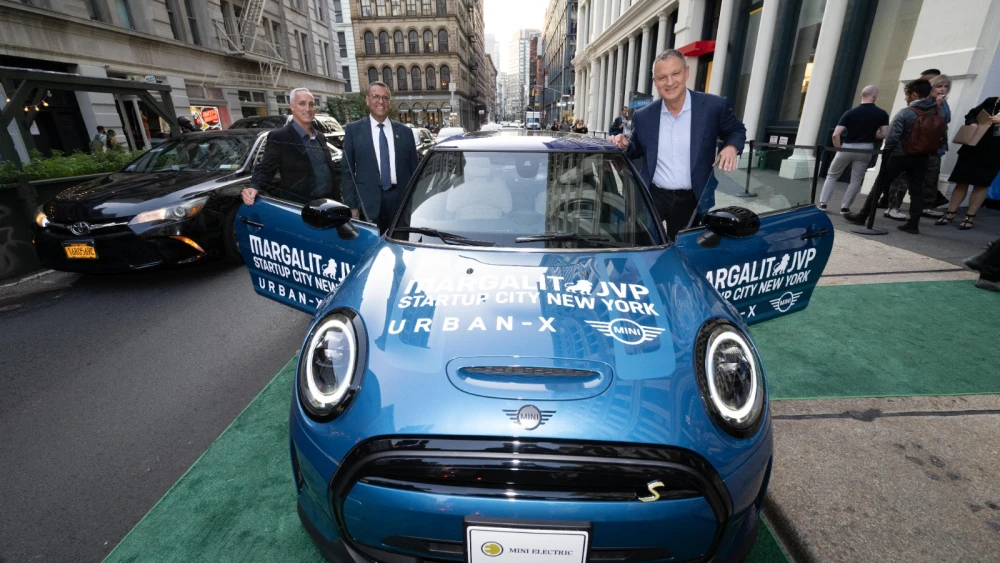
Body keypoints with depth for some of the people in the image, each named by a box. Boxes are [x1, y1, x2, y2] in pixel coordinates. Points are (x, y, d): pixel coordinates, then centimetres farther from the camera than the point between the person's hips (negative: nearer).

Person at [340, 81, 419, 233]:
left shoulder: (404, 131, 10)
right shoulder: (353, 130, 5)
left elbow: (414, 169, 11)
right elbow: (347, 170, 3)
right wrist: (352, 205, -4)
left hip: (401, 200, 2)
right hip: (369, 201, -1)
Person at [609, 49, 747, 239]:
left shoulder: (713, 106, -6)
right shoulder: (643, 116, 0)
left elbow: (737, 131, 9)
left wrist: (731, 147, -13)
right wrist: (626, 146, -8)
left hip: (692, 200, 0)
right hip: (652, 197, 1)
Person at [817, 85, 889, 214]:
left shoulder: (850, 113, -4)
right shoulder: (882, 114, -1)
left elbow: (836, 134, -13)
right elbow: (884, 135, -3)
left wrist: (839, 148, 1)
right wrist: (871, 134, 16)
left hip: (847, 148, -1)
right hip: (865, 150, 1)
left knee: (832, 176, 12)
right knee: (856, 180, 10)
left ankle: (823, 203, 6)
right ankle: (845, 207, 9)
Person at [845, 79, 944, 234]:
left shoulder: (905, 113, -13)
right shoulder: (937, 112, 4)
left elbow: (892, 137, -16)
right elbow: (942, 132, 10)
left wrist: (885, 153, -3)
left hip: (899, 155, -5)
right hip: (921, 157, 5)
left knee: (879, 185, 4)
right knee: (916, 190, 5)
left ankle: (862, 216, 9)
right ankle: (913, 224, 3)